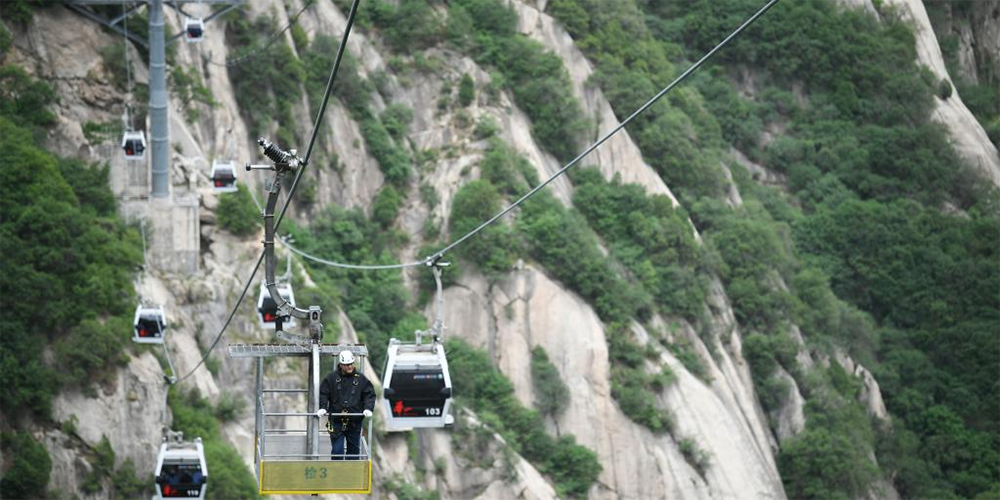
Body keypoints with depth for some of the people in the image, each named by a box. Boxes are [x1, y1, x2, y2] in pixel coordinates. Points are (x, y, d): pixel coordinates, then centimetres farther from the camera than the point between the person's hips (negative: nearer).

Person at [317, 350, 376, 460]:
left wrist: (368, 408, -10)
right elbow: (323, 394, 4)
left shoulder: (361, 379, 3)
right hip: (336, 421, -2)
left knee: (354, 449, 10)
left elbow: (369, 395, 5)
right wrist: (322, 408, -10)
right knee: (337, 449, -4)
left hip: (355, 421, 2)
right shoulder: (332, 378, 0)